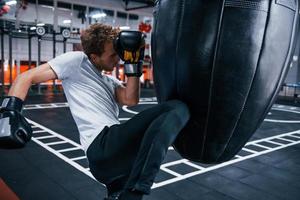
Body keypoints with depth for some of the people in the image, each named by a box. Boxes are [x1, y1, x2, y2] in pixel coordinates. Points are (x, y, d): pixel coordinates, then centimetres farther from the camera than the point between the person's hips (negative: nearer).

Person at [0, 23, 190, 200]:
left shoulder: (109, 81, 28)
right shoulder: (77, 60, 6)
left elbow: (131, 100, 7)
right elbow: (27, 77, 3)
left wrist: (133, 64, 5)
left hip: (114, 151, 9)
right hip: (102, 146, -9)